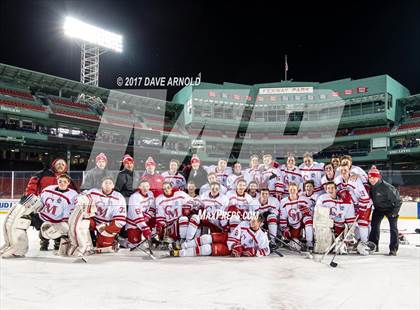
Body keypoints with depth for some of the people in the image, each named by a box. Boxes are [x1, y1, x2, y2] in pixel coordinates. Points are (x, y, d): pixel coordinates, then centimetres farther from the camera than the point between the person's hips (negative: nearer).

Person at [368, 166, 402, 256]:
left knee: (393, 228, -9)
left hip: (390, 208, -6)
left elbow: (398, 200, -24)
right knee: (374, 225, 7)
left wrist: (394, 212, -24)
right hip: (378, 208, 6)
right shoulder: (370, 187, -13)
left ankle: (393, 249, -1)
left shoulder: (387, 187, -30)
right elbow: (370, 198, 6)